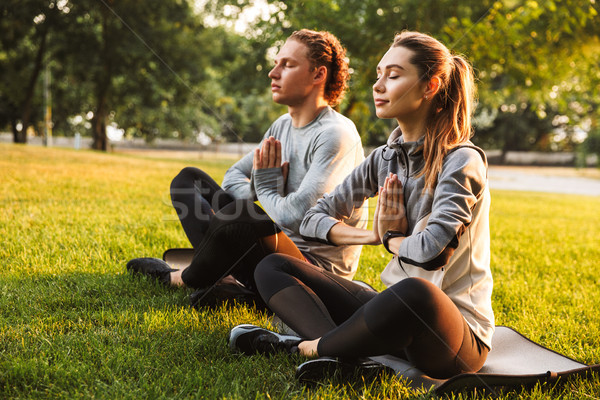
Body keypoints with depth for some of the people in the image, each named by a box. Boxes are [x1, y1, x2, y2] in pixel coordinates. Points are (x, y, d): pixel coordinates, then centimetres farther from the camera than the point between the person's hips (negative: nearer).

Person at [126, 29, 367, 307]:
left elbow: (297, 216, -29)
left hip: (319, 270, -9)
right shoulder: (283, 126, 11)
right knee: (188, 179, 8)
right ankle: (223, 275, -15)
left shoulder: (336, 135, -18)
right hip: (279, 250, 9)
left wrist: (267, 188, -8)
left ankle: (180, 279, -6)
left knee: (241, 215, -38)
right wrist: (259, 190, -7)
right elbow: (233, 176, 15)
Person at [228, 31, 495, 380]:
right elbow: (314, 219, 10)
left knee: (415, 293, -44)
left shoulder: (462, 161, -12)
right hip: (398, 311, 7)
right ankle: (341, 354, -26)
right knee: (272, 268, 1)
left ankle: (308, 347, -18)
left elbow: (431, 250, -27)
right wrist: (372, 235, -6)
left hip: (458, 332, -7)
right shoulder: (385, 159, 8)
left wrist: (391, 237, -6)